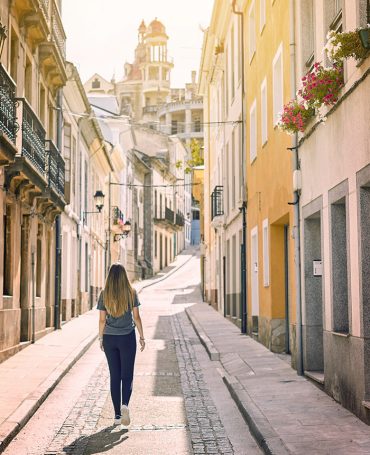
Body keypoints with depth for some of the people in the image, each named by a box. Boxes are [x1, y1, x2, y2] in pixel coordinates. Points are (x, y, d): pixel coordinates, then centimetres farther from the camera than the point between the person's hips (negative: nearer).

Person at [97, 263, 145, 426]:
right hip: (127, 338, -1)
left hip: (109, 338, 1)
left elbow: (102, 320, 0)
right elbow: (136, 317, -3)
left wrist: (101, 338, 12)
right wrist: (142, 336, 6)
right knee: (127, 375, 7)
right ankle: (125, 405, -19)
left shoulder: (104, 295, -1)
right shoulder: (131, 293, -4)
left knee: (114, 376, 9)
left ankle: (117, 415, 10)